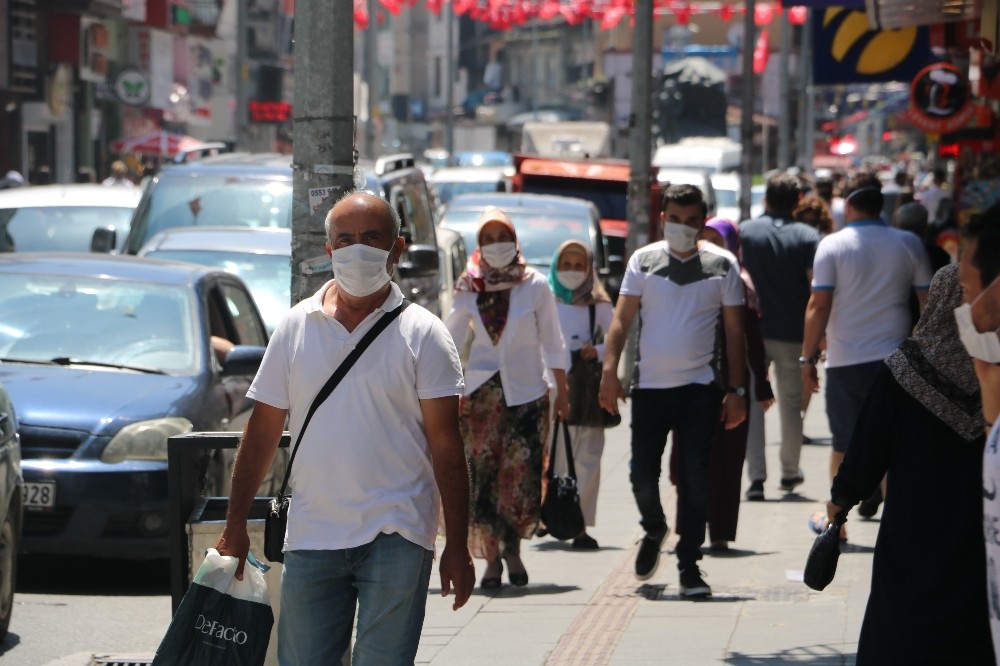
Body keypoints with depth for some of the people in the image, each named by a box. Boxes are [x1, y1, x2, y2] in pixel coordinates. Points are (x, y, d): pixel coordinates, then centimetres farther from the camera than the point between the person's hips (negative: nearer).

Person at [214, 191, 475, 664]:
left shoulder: (421, 334, 0)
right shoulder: (295, 327, 8)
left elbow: (446, 446, -2)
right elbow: (263, 431, 11)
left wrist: (456, 546, -6)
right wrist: (235, 526, 7)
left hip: (395, 536, -3)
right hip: (311, 535, 3)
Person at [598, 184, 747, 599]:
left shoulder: (722, 264, 5)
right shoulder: (643, 261, 6)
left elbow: (734, 330, 8)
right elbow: (622, 318, 3)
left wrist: (737, 389, 3)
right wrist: (609, 369, -10)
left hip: (700, 386, -1)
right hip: (649, 384, 1)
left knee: (694, 478, -4)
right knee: (642, 473, 2)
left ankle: (689, 565, 4)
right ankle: (654, 530, 33)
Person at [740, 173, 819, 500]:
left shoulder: (744, 232, -2)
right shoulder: (807, 237, -3)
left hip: (752, 330, -1)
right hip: (793, 334, 1)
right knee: (791, 402, 16)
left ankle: (756, 475, -8)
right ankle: (790, 471, 27)